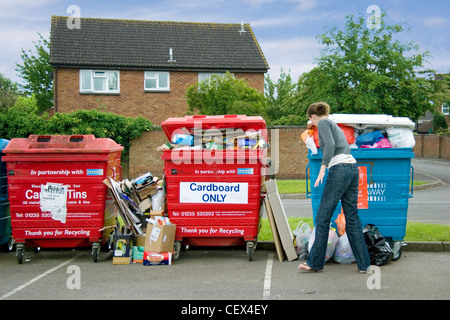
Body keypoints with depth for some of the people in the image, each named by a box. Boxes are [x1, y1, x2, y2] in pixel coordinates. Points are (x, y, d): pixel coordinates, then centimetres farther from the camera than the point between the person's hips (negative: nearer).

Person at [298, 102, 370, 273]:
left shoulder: (323, 123, 1)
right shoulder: (334, 125, 27)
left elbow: (330, 145, -15)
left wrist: (322, 168, -16)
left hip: (339, 169, -9)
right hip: (353, 169, 9)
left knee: (323, 217, 0)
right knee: (352, 216, 10)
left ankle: (315, 262, 8)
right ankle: (364, 264, 10)